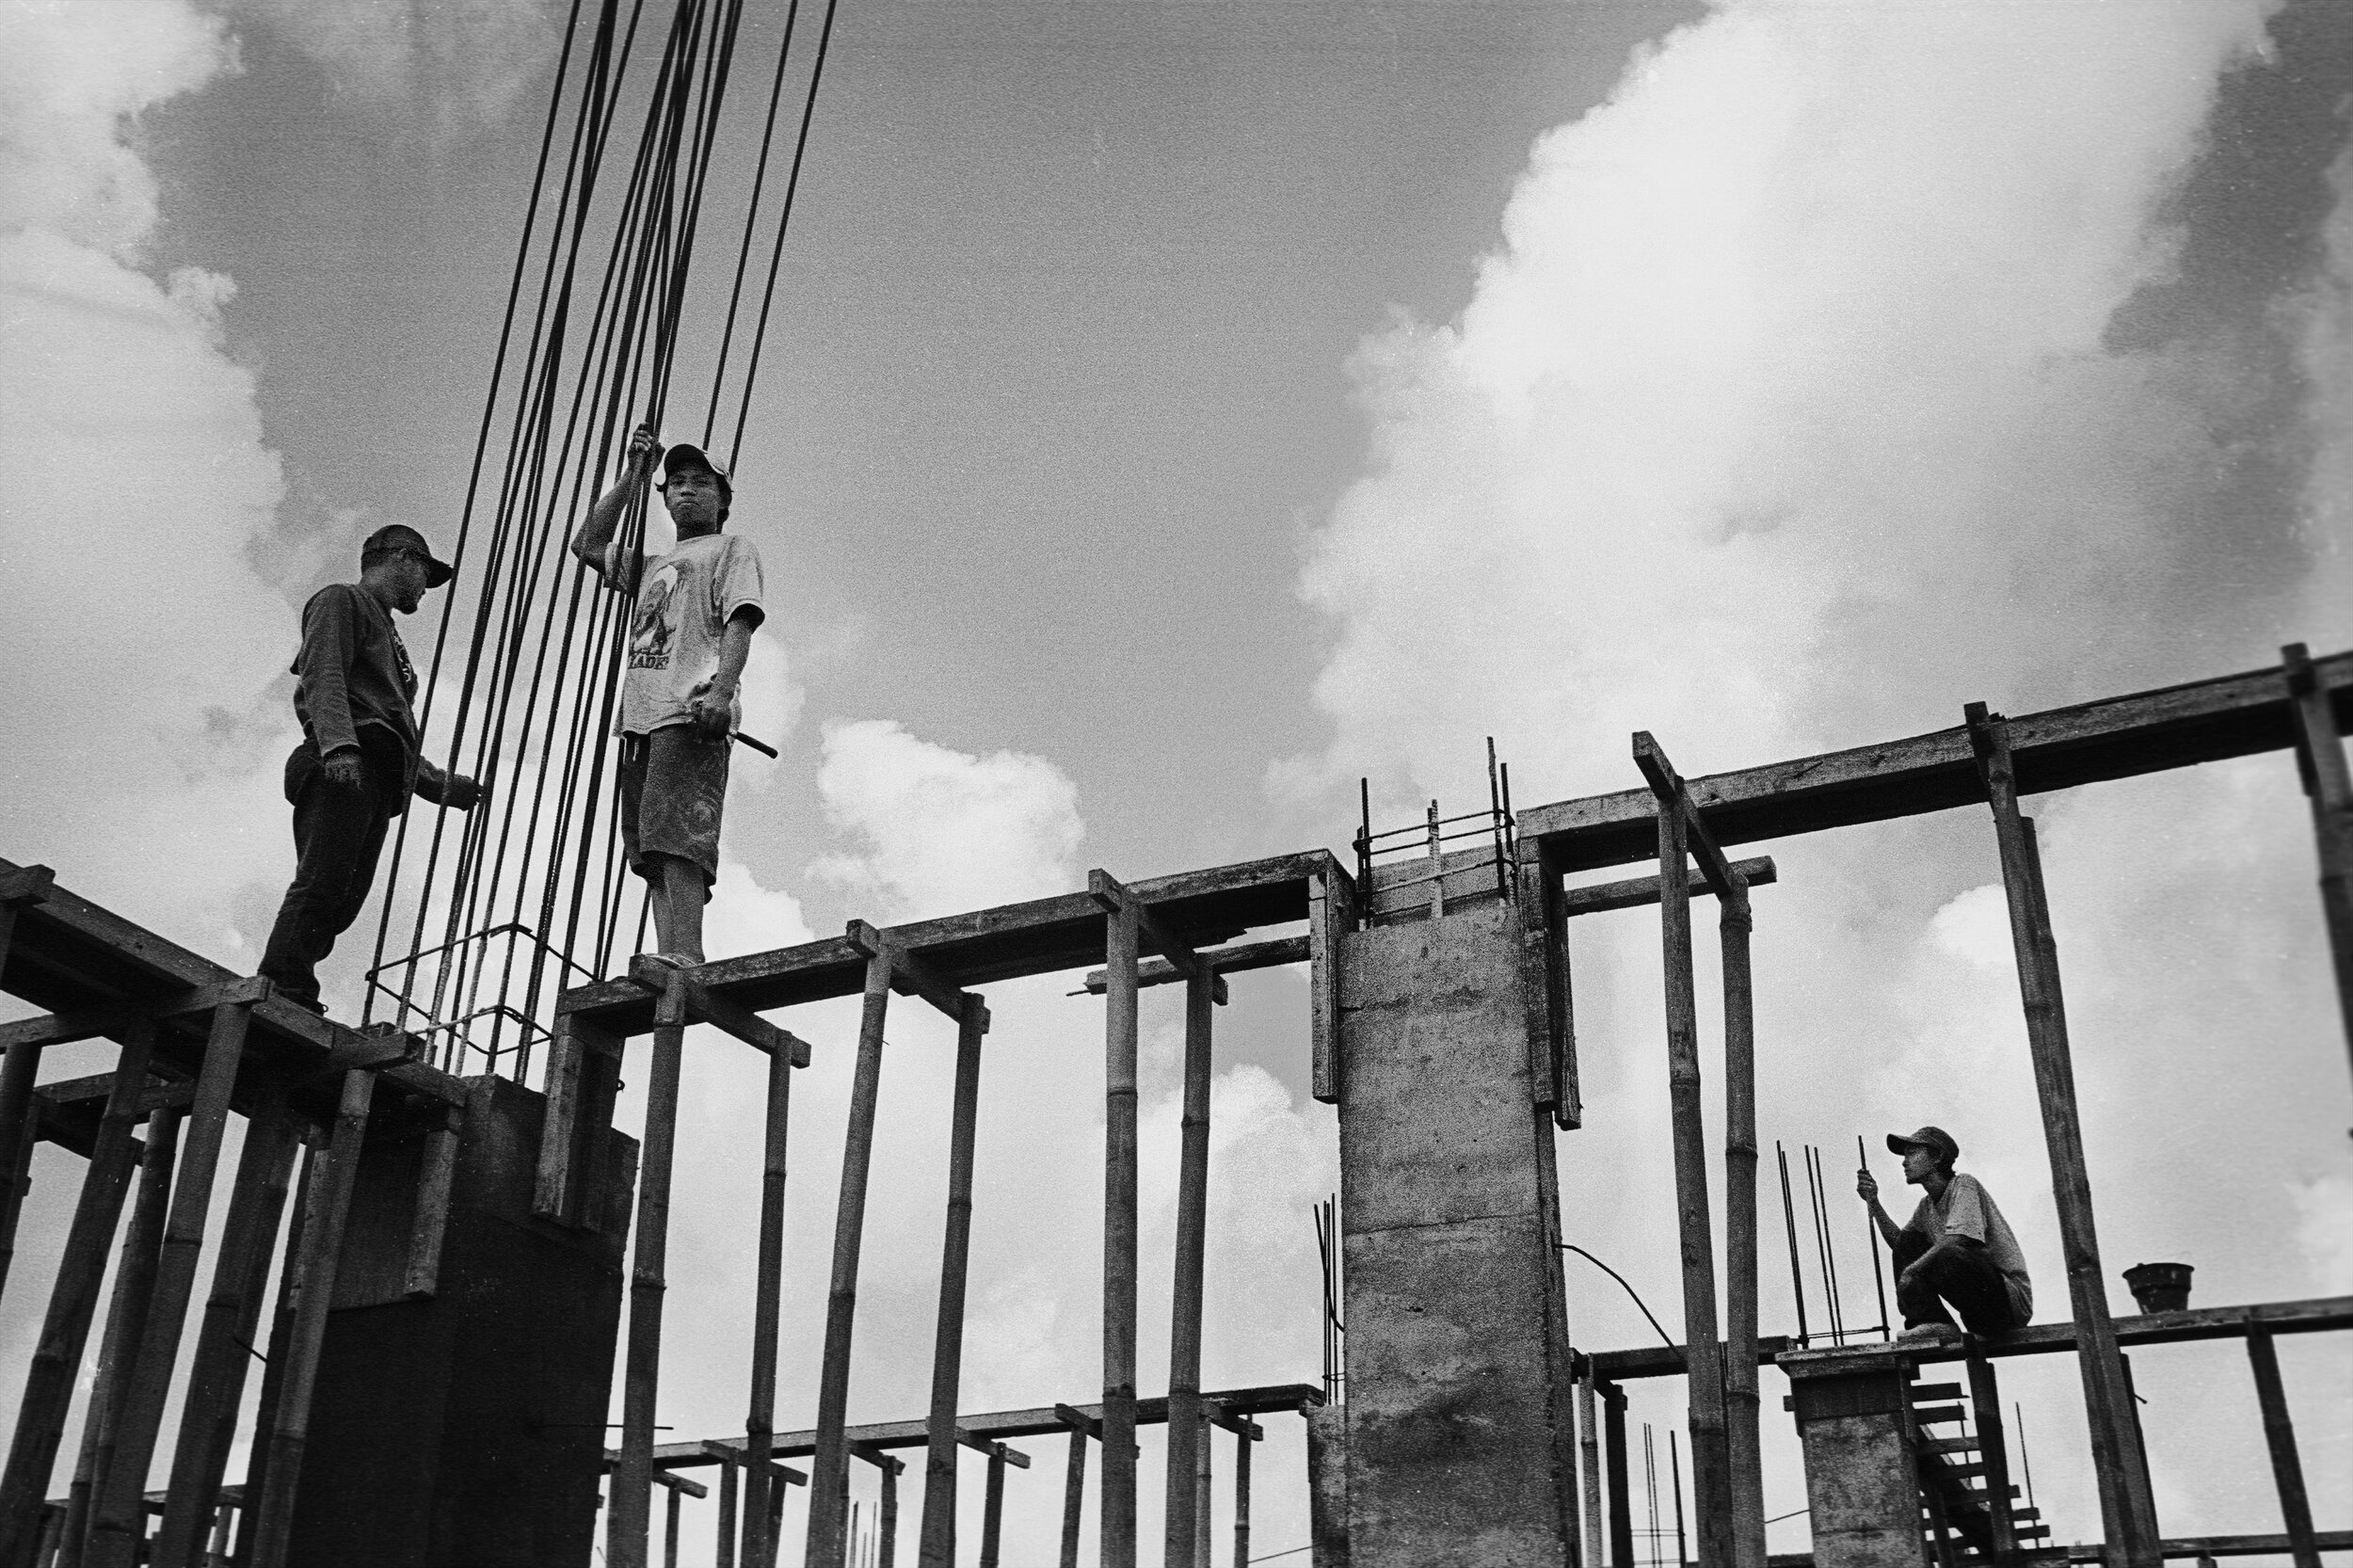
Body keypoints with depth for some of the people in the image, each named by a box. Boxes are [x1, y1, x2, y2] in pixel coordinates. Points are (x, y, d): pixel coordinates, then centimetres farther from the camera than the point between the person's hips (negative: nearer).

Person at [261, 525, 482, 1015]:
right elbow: (322, 676, -8)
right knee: (321, 885, -21)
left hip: (374, 780, 8)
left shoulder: (386, 638, 38)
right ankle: (285, 993, -30)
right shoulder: (342, 600, 11)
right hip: (343, 767, -8)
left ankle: (289, 1003, -13)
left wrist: (444, 786, 37)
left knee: (344, 900, -6)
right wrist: (338, 745, -23)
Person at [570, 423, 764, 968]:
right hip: (639, 718, 8)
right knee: (655, 848, -3)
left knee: (676, 834, -23)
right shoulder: (652, 566, 34)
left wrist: (721, 689, -19)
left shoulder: (732, 549, 13)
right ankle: (669, 961, -9)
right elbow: (588, 544, 28)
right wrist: (631, 477, 29)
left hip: (691, 715, -8)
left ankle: (683, 960, -33)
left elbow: (740, 619, -2)